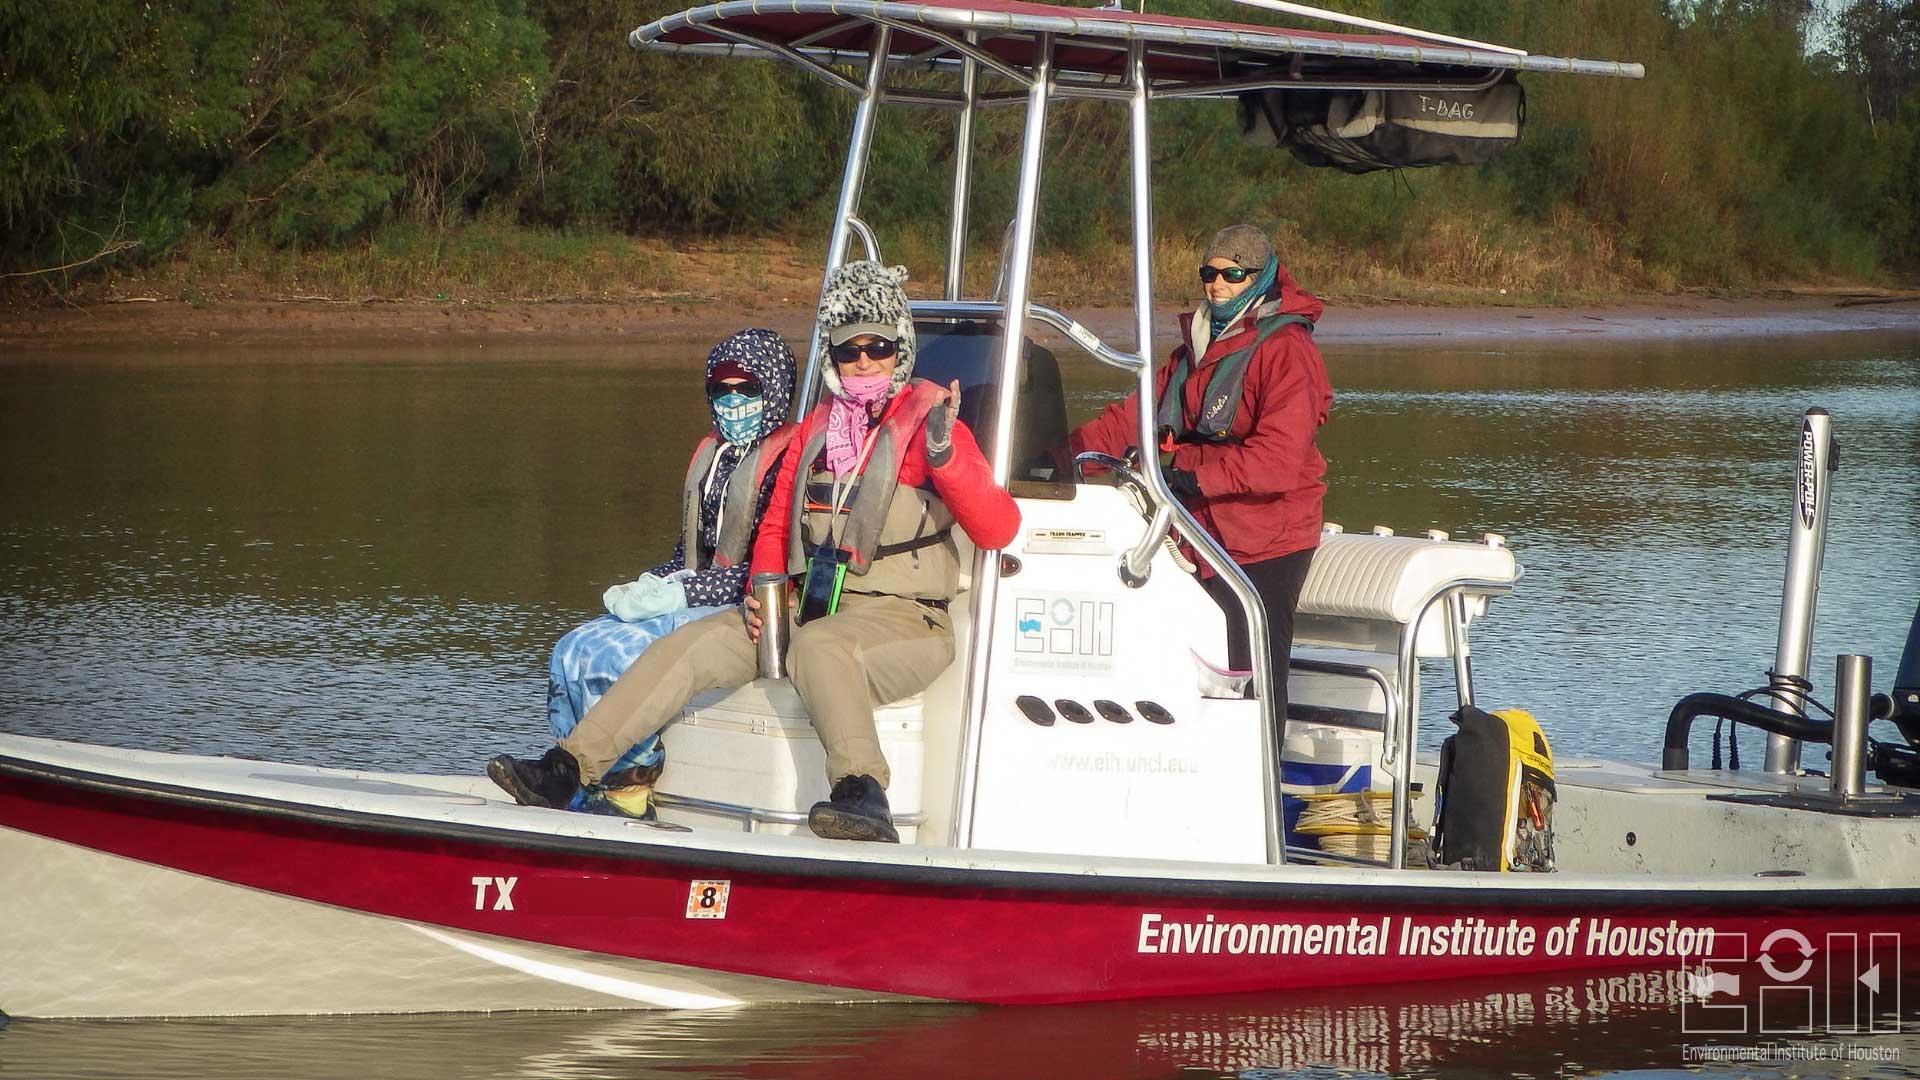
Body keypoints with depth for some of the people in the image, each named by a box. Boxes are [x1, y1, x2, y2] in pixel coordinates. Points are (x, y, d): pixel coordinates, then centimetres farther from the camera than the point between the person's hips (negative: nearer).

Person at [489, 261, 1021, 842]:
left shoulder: (928, 424, -4)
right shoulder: (817, 428, 16)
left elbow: (999, 529, -15)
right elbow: (777, 525, 22)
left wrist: (945, 455, -29)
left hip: (900, 620, -7)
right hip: (807, 611, 7)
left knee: (818, 646, -38)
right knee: (692, 644, -8)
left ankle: (864, 797, -58)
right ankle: (566, 770, -10)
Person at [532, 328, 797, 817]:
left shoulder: (786, 460, -8)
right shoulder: (710, 454, 19)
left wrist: (680, 593, -18)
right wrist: (647, 589, 1)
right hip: (692, 604, 8)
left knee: (609, 651, -25)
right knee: (569, 654, -11)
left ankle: (629, 783, -12)